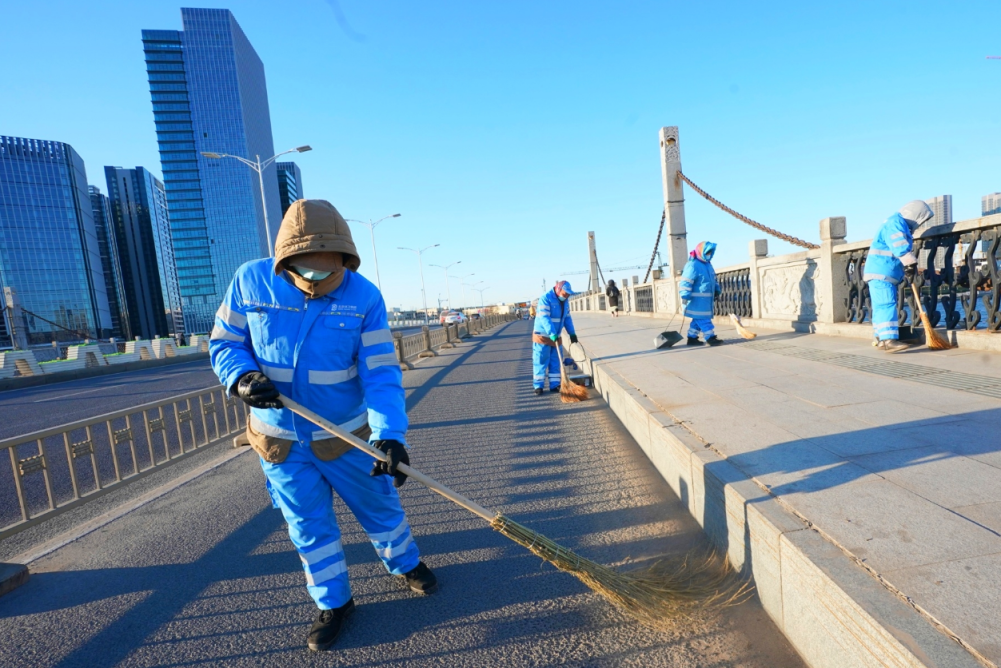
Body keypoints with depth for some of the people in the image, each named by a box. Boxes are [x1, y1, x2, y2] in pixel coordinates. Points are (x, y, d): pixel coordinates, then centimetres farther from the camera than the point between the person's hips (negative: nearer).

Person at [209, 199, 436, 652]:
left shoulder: (364, 297, -18)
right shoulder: (250, 281, -13)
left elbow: (380, 373, -22)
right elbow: (223, 343, -2)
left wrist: (390, 435, -34)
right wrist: (243, 377, -24)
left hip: (346, 435, -1)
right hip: (279, 438, 2)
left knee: (379, 506, 16)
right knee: (308, 526, 15)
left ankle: (406, 565, 46)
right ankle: (333, 603, 40)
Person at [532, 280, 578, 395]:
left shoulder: (564, 302, 6)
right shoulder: (545, 298, -18)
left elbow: (567, 318, 13)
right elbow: (544, 318, -28)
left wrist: (572, 333, 3)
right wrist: (552, 333, -37)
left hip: (555, 337, 7)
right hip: (542, 336, -7)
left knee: (555, 362, 6)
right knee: (540, 362, -2)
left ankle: (554, 385, 13)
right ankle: (538, 386, 6)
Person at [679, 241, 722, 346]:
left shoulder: (708, 264, 16)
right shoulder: (693, 265, -15)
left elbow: (713, 278, 28)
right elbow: (686, 282, -20)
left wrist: (716, 290, 23)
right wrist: (685, 296, -25)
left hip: (706, 298, 10)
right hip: (697, 299, -10)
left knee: (698, 319, 11)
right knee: (703, 319, -7)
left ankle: (692, 338, 17)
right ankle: (710, 337, -4)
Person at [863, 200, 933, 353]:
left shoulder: (900, 225, 23)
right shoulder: (896, 223, -11)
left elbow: (903, 249, 25)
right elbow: (901, 249, -21)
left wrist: (908, 270, 16)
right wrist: (911, 266, -17)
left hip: (884, 273, 11)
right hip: (881, 273, -11)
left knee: (881, 306, 11)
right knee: (887, 305, -18)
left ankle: (881, 339, 15)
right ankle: (889, 340, -24)